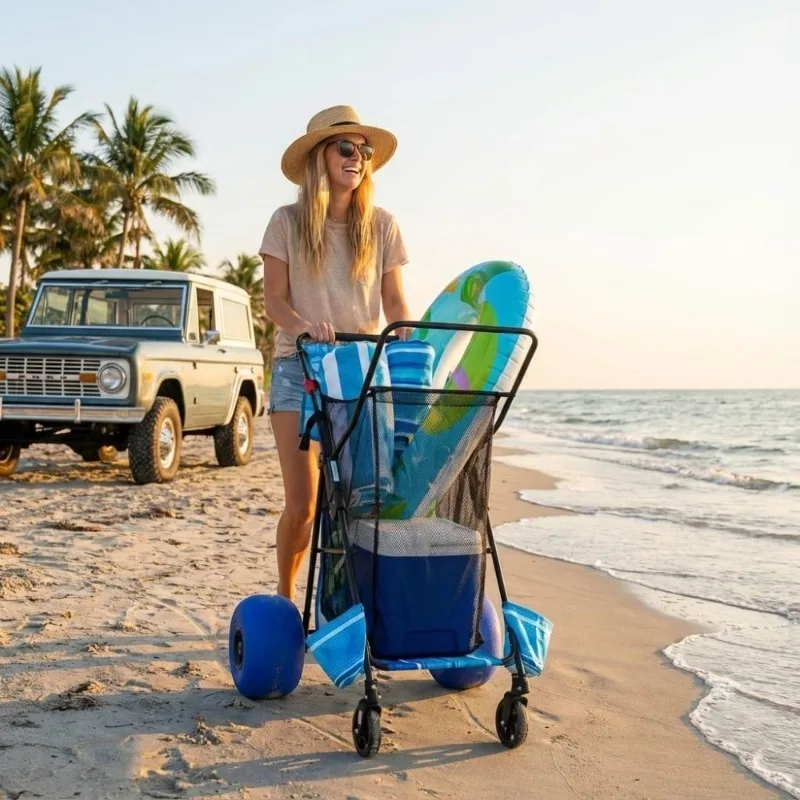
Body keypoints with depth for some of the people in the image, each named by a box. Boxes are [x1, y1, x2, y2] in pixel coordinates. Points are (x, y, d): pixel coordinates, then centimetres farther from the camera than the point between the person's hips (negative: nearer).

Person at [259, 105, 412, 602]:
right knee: (302, 502, -5)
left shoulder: (381, 225, 6)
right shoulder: (289, 222, 2)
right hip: (299, 368, -1)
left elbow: (395, 302, 6)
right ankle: (285, 598, 15)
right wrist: (303, 326, -24)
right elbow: (274, 300, -2)